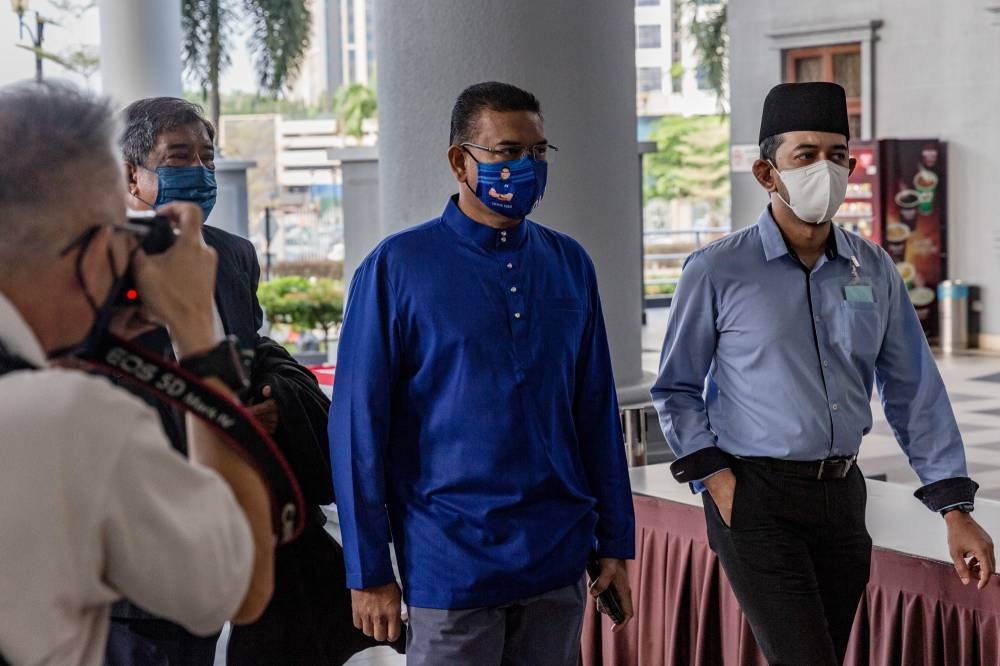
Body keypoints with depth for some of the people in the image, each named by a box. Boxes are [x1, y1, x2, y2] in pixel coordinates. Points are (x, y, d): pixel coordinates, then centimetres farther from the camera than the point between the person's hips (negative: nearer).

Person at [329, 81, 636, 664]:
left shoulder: (569, 264, 7)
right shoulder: (397, 267, -6)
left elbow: (597, 411, 10)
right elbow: (358, 424, -6)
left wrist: (615, 543, 8)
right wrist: (370, 571, -7)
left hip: (558, 562, 4)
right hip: (450, 566, -4)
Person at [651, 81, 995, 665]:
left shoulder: (874, 270, 5)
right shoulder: (718, 272, -6)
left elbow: (915, 391, 8)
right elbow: (677, 389, 3)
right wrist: (715, 479, -9)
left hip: (843, 492, 5)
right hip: (755, 499, -5)